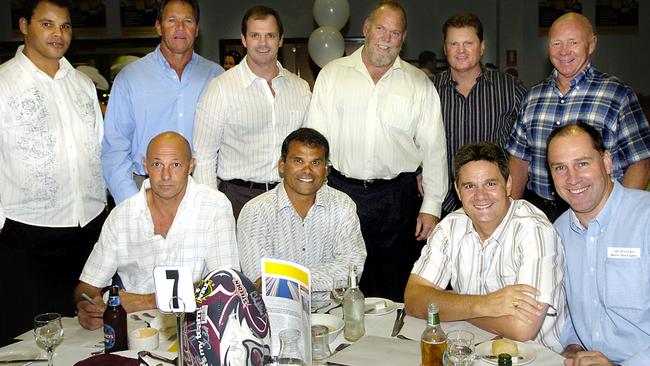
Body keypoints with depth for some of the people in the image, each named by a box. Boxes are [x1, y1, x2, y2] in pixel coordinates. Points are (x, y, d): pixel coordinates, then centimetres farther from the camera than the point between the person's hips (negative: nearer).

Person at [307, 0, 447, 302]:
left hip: (398, 199, 0)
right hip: (342, 193, 0)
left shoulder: (420, 85, 7)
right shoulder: (332, 74, 6)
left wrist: (431, 207, 0)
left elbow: (433, 149, 6)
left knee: (397, 293, 7)